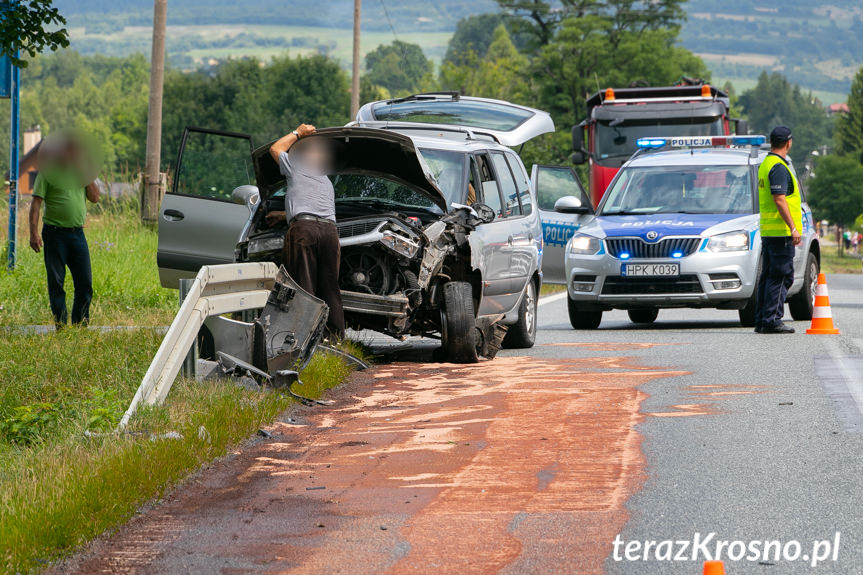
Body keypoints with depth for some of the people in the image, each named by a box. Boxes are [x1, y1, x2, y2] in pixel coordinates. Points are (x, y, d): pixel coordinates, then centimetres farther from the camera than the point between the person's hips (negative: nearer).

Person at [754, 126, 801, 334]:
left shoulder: (765, 165, 16)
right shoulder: (778, 167, -14)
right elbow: (779, 200, -21)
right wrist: (793, 228, -22)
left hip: (767, 230, 10)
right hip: (781, 231, -10)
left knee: (768, 276, 12)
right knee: (781, 276, -8)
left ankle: (761, 320, 14)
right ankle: (771, 320, -10)